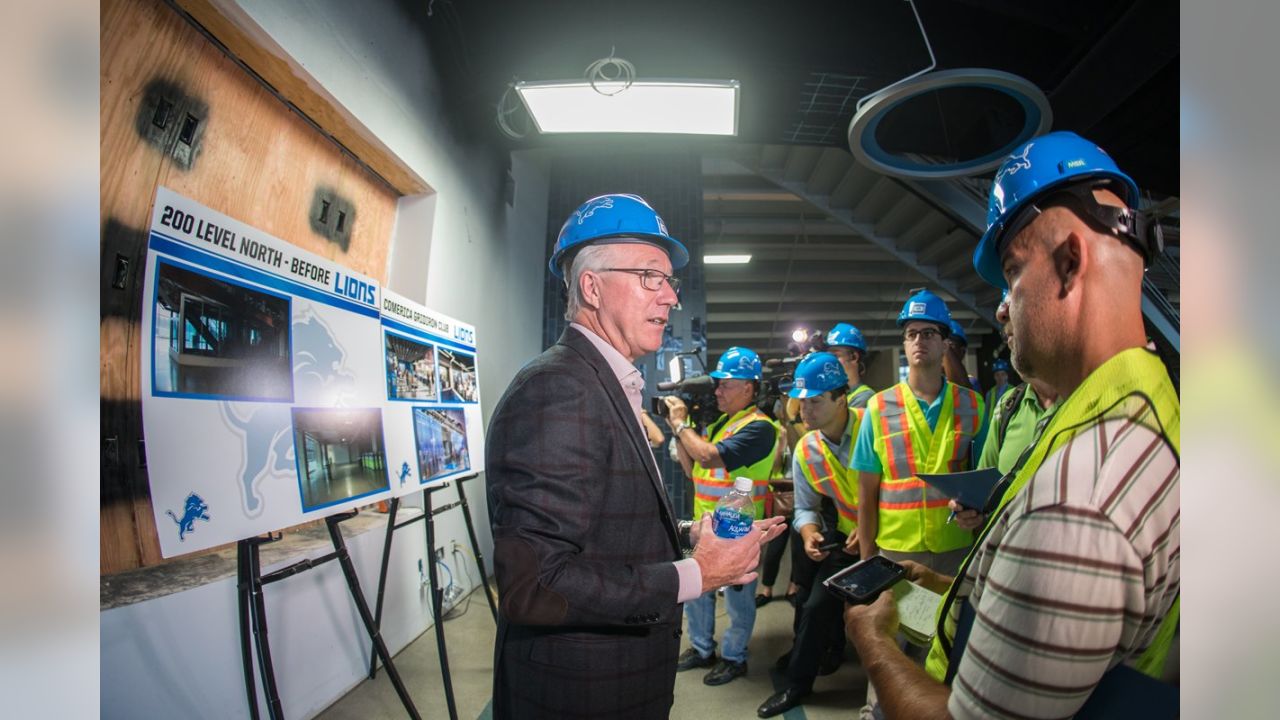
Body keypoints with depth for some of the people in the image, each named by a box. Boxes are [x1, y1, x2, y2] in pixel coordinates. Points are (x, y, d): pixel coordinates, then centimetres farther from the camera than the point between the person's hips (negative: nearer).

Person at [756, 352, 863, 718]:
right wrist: (809, 533, -19)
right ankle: (797, 683, 21)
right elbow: (805, 508, 3)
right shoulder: (805, 451, -6)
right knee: (816, 605, 3)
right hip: (845, 538, 4)